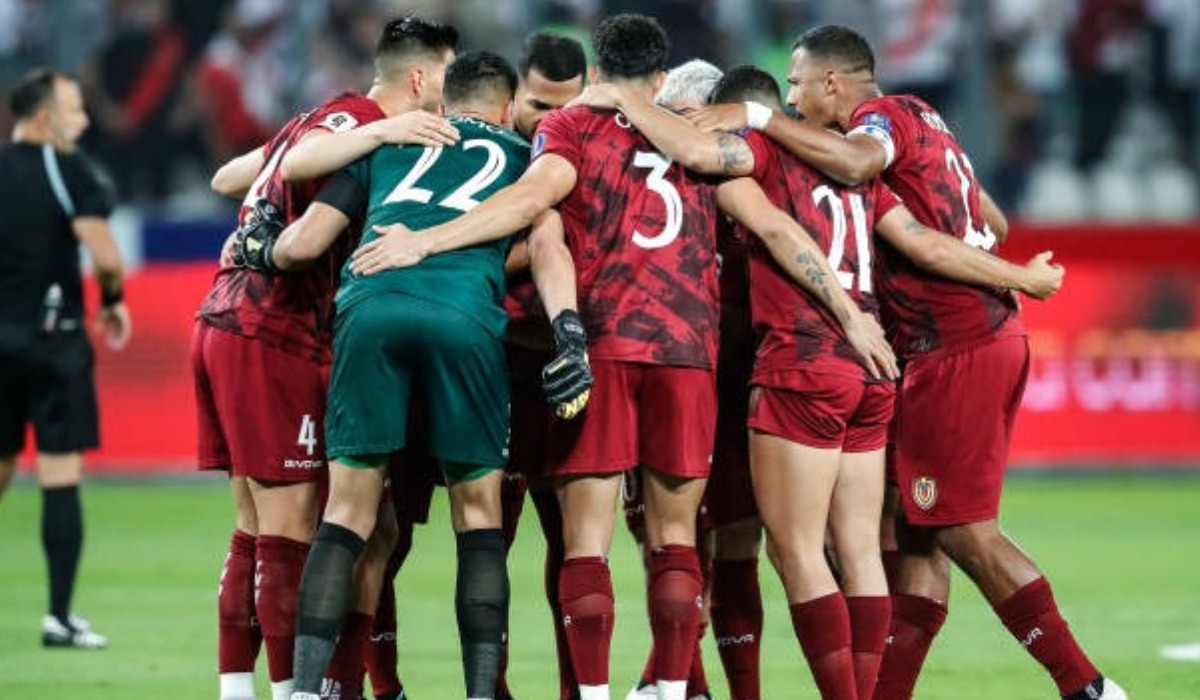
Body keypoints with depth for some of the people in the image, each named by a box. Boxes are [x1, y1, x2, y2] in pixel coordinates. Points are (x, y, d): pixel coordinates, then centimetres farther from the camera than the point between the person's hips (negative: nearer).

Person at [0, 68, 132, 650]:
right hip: (52, 335, -5)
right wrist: (114, 302, 3)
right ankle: (59, 617, -3)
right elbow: (105, 256, -16)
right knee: (61, 475, -2)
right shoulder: (65, 169, -8)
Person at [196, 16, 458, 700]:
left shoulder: (327, 117, 18)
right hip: (272, 338, -10)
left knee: (258, 528, 12)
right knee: (292, 528, -7)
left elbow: (227, 178, 26)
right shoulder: (352, 120, -9)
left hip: (224, 327, 10)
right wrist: (380, 134, -34)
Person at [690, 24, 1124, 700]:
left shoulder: (886, 113, -7)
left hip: (955, 349, -10)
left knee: (966, 532, -7)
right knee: (919, 535, 10)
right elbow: (994, 225, 25)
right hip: (990, 334, 10)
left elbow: (858, 162, -32)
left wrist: (759, 116, -28)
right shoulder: (923, 121, 20)